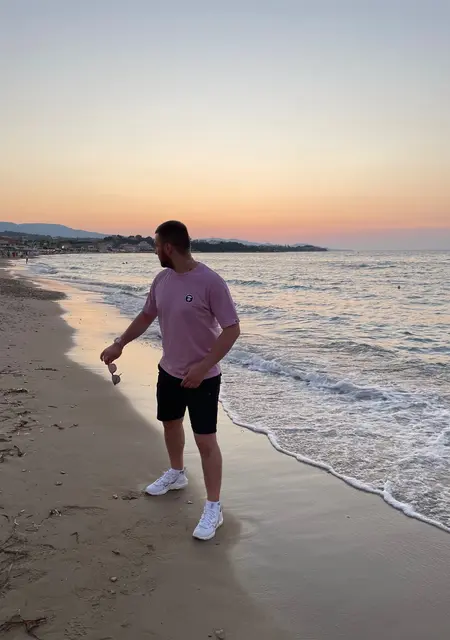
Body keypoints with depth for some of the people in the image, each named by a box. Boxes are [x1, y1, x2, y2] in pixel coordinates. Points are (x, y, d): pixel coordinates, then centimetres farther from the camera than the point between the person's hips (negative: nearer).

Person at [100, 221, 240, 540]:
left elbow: (232, 329, -21)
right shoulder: (162, 279, 0)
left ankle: (214, 508, 9)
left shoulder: (210, 281, -22)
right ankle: (177, 473, 50)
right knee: (170, 423, 24)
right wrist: (120, 344, 13)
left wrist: (203, 367, -26)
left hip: (202, 376, -7)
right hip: (169, 370, 8)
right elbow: (147, 316, 15)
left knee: (206, 440, -3)